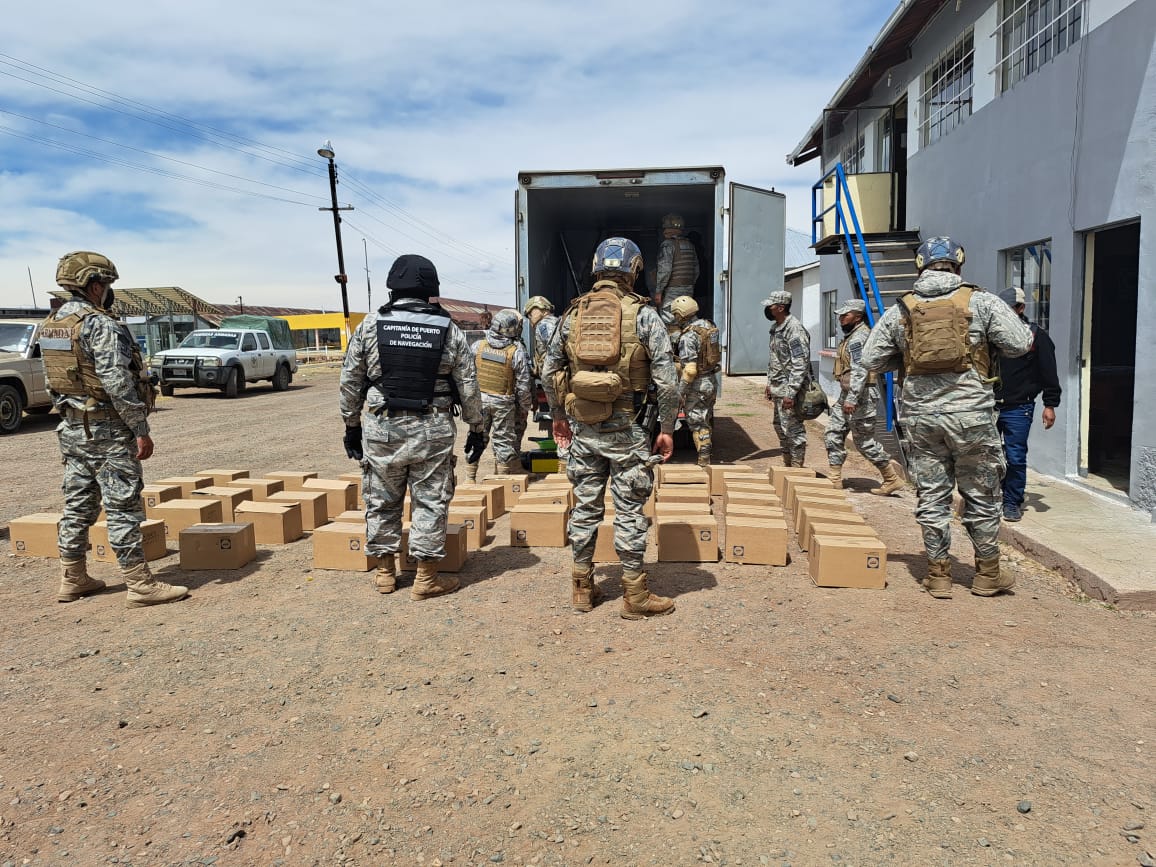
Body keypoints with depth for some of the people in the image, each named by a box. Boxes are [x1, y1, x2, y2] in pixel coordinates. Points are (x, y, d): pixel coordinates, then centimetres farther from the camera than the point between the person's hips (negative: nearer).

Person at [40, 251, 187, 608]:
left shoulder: (50, 326, 11)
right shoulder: (100, 325, -17)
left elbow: (53, 381, 16)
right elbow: (118, 383, -22)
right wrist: (140, 429, -18)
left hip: (71, 428, 9)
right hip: (108, 431, -9)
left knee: (78, 505, 15)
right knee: (122, 507, -6)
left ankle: (72, 579, 23)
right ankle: (140, 584, -1)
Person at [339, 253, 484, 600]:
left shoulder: (371, 325, 0)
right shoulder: (449, 330, 0)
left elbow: (350, 382, 4)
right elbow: (468, 386, 2)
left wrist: (352, 425, 15)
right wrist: (476, 427, 12)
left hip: (381, 428, 1)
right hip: (432, 429, -1)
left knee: (381, 501, 14)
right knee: (430, 502, 7)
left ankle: (385, 571, 25)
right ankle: (426, 577, 12)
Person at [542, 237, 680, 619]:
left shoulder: (573, 314, 6)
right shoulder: (644, 315, -6)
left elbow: (549, 370, 11)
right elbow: (666, 378, -9)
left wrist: (558, 415, 22)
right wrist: (666, 428, 0)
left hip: (582, 429, 4)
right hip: (627, 429, -3)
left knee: (585, 506, 13)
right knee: (629, 511, 4)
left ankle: (581, 588, 23)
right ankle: (635, 595, 14)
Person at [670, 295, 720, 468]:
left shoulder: (688, 336, -21)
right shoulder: (709, 326, 4)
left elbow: (689, 370, -25)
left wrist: (681, 391, -17)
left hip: (696, 386, -9)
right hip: (711, 382, 9)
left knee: (698, 425, 1)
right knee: (707, 421, 19)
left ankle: (703, 462, 6)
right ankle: (706, 458, 29)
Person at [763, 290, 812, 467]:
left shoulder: (795, 329, -17)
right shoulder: (775, 328, 13)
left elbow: (800, 364, -22)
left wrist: (790, 392, -25)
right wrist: (770, 383, 20)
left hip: (789, 388, -10)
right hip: (778, 388, 10)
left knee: (793, 429, -5)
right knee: (780, 426, 17)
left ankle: (797, 468, 3)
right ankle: (787, 464, 29)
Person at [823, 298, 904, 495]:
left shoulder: (858, 337, -16)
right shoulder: (852, 335, 16)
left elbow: (860, 370, -26)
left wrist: (852, 399, -30)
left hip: (860, 397, -11)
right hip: (847, 396, 11)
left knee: (865, 442, -4)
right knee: (834, 433, 8)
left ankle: (892, 479, 8)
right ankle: (834, 479, 13)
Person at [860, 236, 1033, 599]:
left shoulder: (900, 310, 4)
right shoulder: (981, 301, -3)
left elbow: (871, 359, 6)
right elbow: (1019, 344, -4)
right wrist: (986, 339, 16)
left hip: (921, 416, 2)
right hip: (971, 414, -2)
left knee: (932, 497, 10)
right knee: (981, 497, 12)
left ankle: (938, 574, 17)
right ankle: (987, 574, 25)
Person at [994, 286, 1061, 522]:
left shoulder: (1037, 336, 1)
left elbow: (1049, 374, 0)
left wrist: (1050, 405, -5)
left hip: (1018, 409, -3)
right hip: (989, 406, 4)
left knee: (1015, 458, 0)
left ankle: (1012, 503, 13)